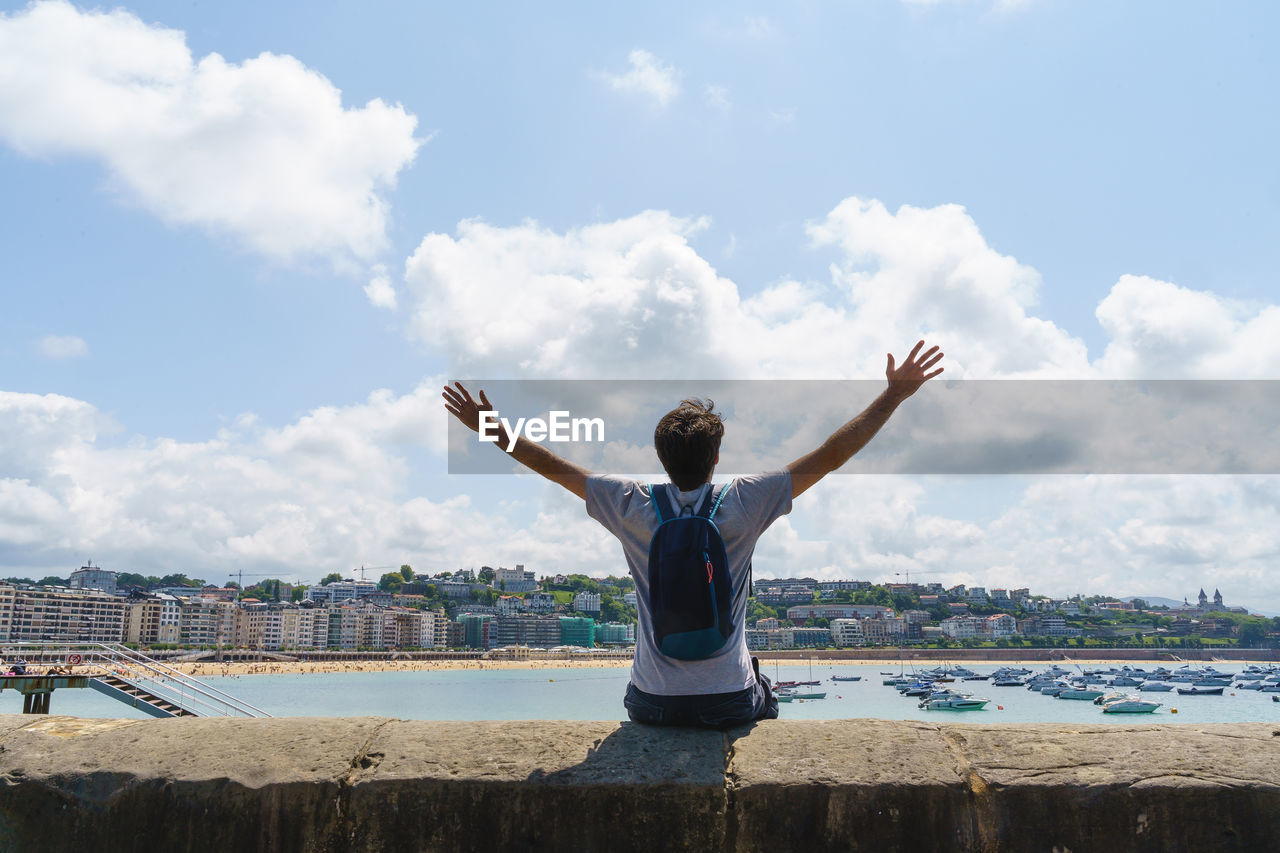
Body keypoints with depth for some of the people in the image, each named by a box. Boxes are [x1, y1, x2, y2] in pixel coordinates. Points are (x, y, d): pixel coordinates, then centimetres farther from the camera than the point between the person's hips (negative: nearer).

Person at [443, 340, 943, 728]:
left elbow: (554, 467, -1)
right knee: (765, 705, 35)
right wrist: (894, 395, -5)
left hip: (652, 705, 1)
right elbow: (830, 456, -11)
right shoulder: (742, 505, -15)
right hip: (729, 703, -1)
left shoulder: (633, 508, -11)